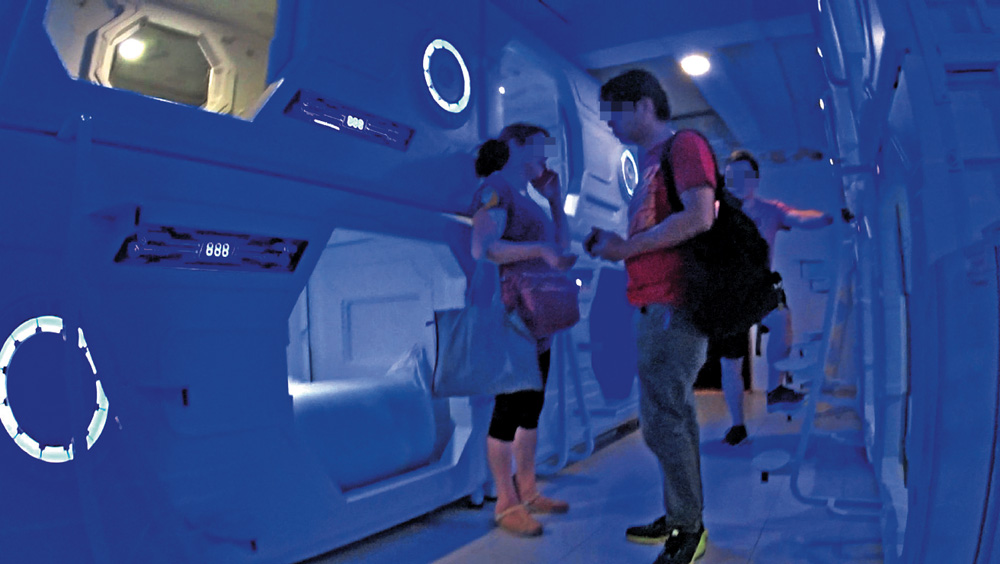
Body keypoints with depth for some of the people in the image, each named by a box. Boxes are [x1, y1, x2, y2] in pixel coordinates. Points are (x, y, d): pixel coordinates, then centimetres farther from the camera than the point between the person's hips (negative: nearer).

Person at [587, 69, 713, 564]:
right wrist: (613, 245, 7)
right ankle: (680, 520, 28)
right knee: (672, 418, 15)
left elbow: (698, 217, -21)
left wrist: (626, 247, -15)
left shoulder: (685, 145, -6)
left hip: (675, 307, -10)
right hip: (656, 305, 10)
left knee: (662, 422, -6)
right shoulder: (650, 161, 21)